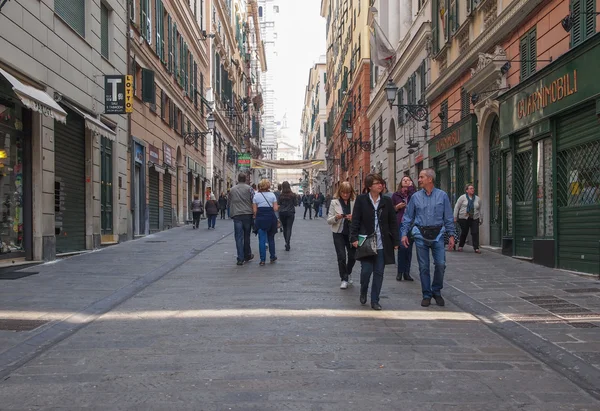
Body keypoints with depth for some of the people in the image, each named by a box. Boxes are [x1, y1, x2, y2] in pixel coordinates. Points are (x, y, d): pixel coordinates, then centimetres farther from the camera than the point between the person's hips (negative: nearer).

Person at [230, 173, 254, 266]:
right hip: (247, 214, -1)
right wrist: (254, 213, 7)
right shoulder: (249, 188, 0)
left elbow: (229, 203, 16)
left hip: (236, 215, 1)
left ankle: (240, 259, -6)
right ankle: (247, 255, 22)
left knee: (238, 237, -1)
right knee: (246, 236, 12)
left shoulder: (232, 190, 11)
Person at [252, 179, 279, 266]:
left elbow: (254, 210, -2)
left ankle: (262, 260, -2)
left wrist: (256, 218, 13)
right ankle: (272, 257, 24)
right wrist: (277, 207, 19)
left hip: (260, 219, -1)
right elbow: (275, 209, -3)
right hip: (271, 217, 1)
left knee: (262, 239, 1)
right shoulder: (272, 195, 1)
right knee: (271, 238, 16)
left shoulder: (256, 195, 1)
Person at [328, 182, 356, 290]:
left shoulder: (355, 202, -3)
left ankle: (348, 273, 38)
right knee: (341, 256, -6)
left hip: (352, 232, 1)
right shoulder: (334, 202, -1)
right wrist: (336, 218, -19)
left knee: (352, 256, 8)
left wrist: (353, 218, -20)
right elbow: (328, 220, 0)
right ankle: (344, 279, 8)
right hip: (339, 233, -1)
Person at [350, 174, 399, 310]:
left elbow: (392, 222, 8)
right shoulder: (361, 200, -1)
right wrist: (354, 238, -9)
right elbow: (355, 220, -1)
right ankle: (363, 293, 27)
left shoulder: (387, 201, 6)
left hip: (382, 244, 2)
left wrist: (395, 241, 5)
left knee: (379, 272, 4)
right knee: (366, 270, -2)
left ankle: (375, 301, 14)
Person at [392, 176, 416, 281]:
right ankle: (400, 272, -1)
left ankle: (406, 273, 12)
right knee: (402, 247, -11)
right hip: (400, 224, -1)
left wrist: (411, 187, -7)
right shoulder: (395, 195, 10)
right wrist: (397, 207, -4)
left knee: (409, 248, 4)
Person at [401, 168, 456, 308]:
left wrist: (451, 235, 0)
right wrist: (404, 233, -1)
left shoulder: (442, 196, 2)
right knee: (423, 267, 4)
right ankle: (427, 295, 17)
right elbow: (408, 217, 7)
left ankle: (437, 291, 16)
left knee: (440, 264, -6)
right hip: (421, 235, 1)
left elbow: (449, 217, 4)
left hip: (437, 234, -1)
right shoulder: (415, 197, 4)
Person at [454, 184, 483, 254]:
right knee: (464, 233, 7)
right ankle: (460, 246, 26)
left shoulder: (478, 199, 11)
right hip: (464, 218, -2)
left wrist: (481, 219, 18)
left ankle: (476, 248, -7)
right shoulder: (462, 197, 1)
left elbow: (480, 210, 17)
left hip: (474, 218, 2)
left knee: (475, 233, -8)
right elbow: (456, 207, 2)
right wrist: (455, 217, -3)